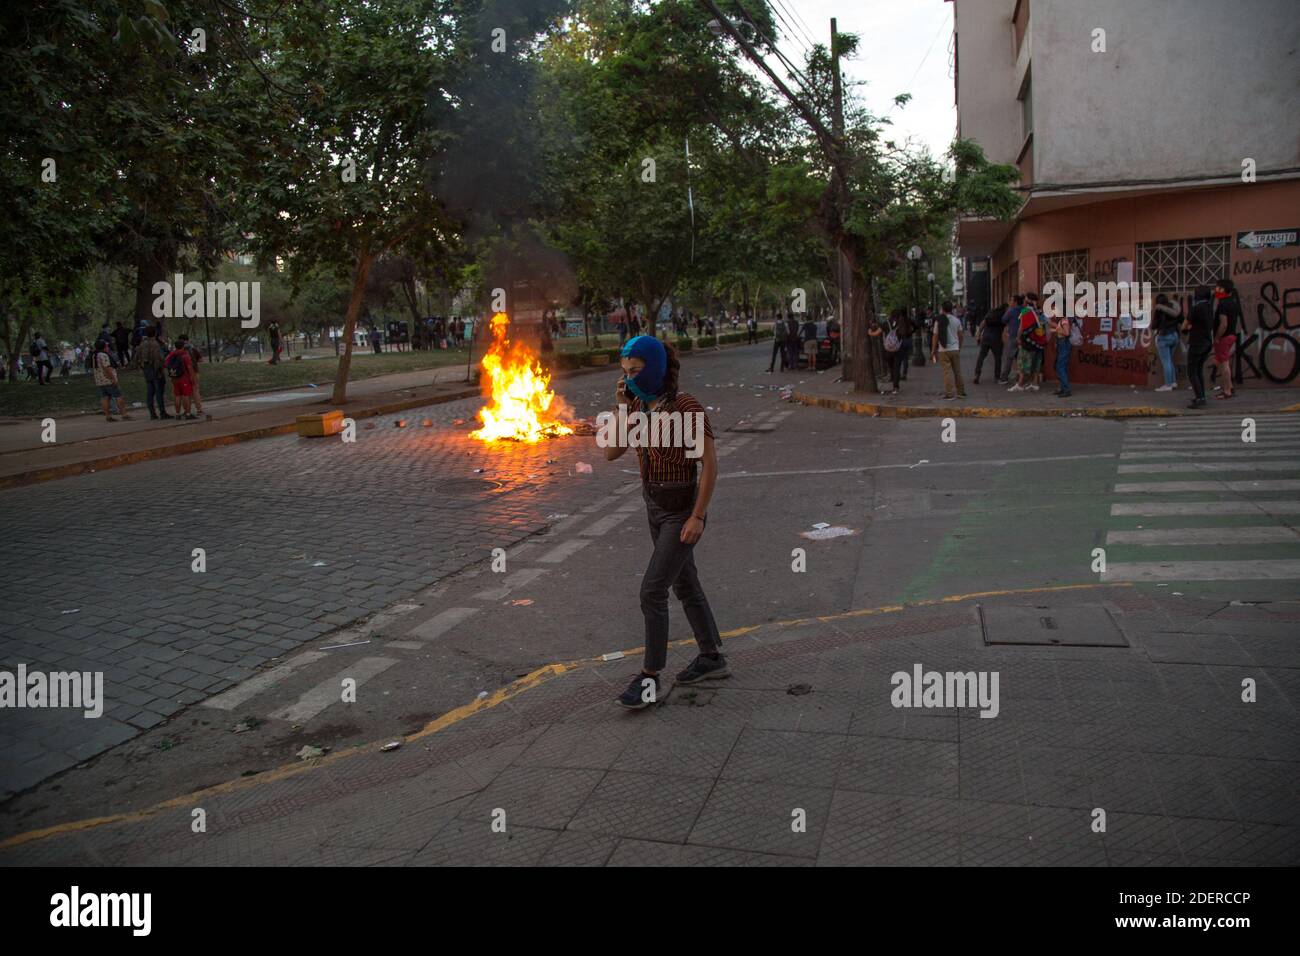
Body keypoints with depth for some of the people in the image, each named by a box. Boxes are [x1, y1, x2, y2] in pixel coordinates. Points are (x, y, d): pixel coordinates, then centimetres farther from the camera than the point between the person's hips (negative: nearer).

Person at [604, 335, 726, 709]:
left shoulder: (688, 406, -20)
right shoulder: (638, 404, 2)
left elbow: (710, 463, -19)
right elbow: (610, 454, -2)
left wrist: (698, 517, -21)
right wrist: (621, 407, -13)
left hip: (683, 510, -8)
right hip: (656, 506, 8)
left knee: (652, 591, -10)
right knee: (685, 584, 18)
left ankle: (650, 678, 2)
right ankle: (713, 658, 34)